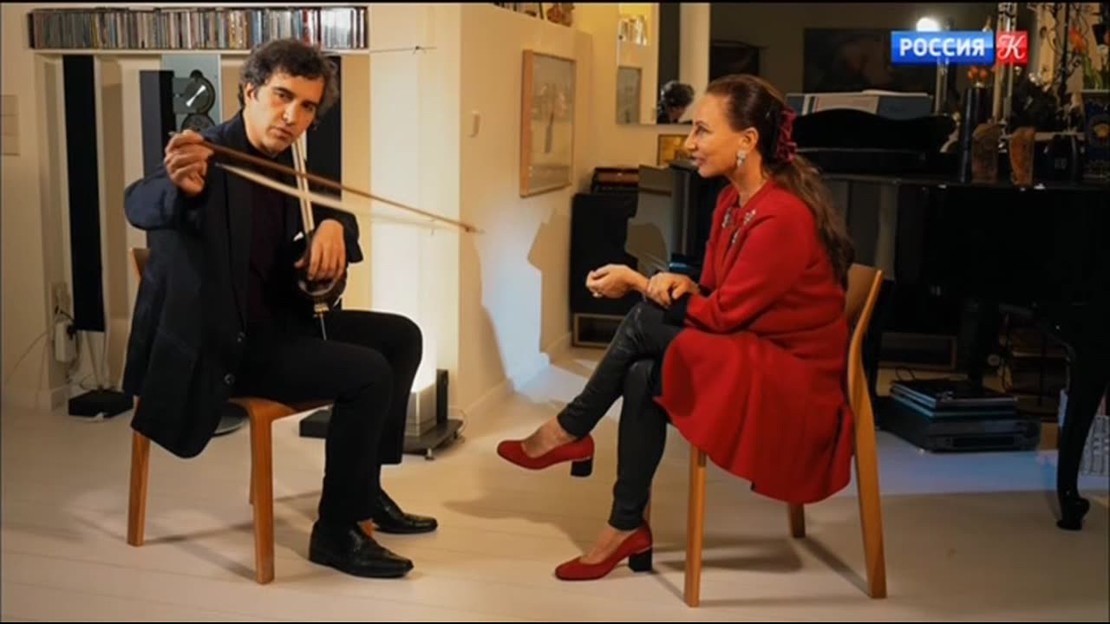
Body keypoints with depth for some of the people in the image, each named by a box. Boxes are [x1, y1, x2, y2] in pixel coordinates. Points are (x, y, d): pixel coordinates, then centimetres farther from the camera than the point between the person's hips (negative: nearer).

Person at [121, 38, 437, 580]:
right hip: (221, 341, -9)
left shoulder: (286, 166, 7)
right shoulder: (209, 156, -17)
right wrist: (181, 187, -61)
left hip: (278, 321, 9)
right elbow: (139, 205, -35)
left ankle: (366, 491, 17)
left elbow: (329, 214, 15)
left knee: (401, 336, 9)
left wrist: (333, 226, -12)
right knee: (368, 373, -22)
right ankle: (335, 531, -7)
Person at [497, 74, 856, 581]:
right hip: (750, 352, 8)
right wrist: (678, 285, -15)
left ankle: (568, 432, -1)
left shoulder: (782, 217, -23)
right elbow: (714, 295, 9)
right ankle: (627, 528, -9)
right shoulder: (733, 201, 6)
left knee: (645, 322, -20)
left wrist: (638, 283, -11)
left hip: (791, 378, -8)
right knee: (643, 376, -17)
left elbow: (724, 314, -20)